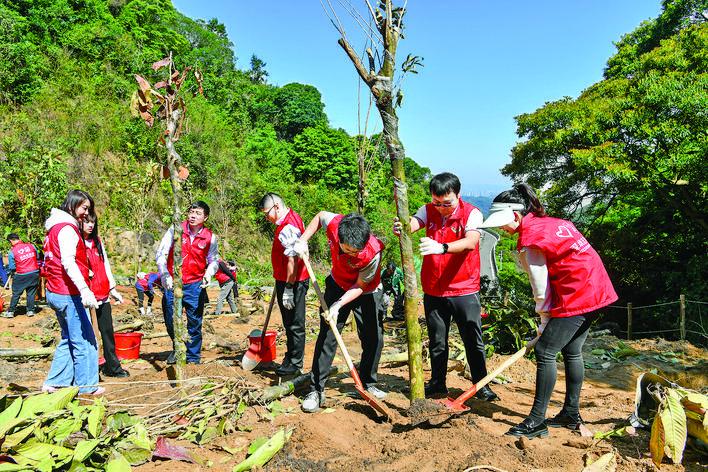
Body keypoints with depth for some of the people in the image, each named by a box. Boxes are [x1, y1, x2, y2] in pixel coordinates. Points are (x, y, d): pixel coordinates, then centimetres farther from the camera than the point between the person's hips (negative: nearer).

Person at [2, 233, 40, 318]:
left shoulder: (12, 252, -7)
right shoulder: (31, 246, -1)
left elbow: (12, 268, -2)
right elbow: (37, 258, 11)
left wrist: (14, 274, 16)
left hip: (21, 276, -2)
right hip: (34, 273, 2)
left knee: (16, 294, 11)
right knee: (31, 293, 12)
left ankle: (10, 311, 17)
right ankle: (30, 310, 14)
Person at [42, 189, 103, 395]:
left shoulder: (55, 228, 16)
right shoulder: (67, 229, -14)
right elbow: (68, 262, -26)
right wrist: (84, 289, -34)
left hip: (55, 292, 10)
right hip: (68, 293, -10)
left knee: (69, 339, 18)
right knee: (84, 339, -1)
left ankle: (54, 382, 21)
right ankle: (86, 386, 6)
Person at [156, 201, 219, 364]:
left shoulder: (210, 237, -3)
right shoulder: (175, 229, -6)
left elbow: (213, 260, 7)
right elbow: (160, 253, -8)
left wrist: (208, 274, -14)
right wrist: (164, 275, -20)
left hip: (195, 285, 0)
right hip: (172, 284, 0)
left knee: (194, 324, 5)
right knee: (171, 322, 9)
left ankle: (193, 359, 22)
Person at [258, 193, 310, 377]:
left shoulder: (287, 228, -22)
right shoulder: (292, 216, 13)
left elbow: (292, 260, -27)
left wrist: (288, 289, -24)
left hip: (292, 282, -11)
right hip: (290, 281, 11)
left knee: (294, 324, 0)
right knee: (291, 323, 18)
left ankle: (294, 364, 11)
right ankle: (291, 359, 30)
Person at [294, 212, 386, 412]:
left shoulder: (373, 253, -37)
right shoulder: (333, 223, -31)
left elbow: (360, 286, -23)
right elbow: (320, 216, -5)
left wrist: (338, 305, -31)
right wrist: (303, 240, -10)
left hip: (366, 293, -2)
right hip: (337, 285, 2)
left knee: (374, 338, -3)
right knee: (327, 335, -4)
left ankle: (368, 384, 19)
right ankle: (316, 390, 2)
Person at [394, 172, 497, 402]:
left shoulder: (472, 213, -11)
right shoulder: (428, 211, 0)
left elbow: (470, 242, -29)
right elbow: (412, 223, -20)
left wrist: (442, 247, -47)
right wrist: (401, 227, -45)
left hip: (464, 290, -3)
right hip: (433, 290, 3)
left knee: (473, 340, 5)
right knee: (436, 340, 14)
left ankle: (481, 386, 21)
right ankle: (437, 383, 29)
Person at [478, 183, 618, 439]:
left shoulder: (529, 241, -15)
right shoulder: (550, 221, 12)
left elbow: (541, 287, -11)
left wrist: (545, 321, 2)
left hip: (576, 297, -10)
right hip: (595, 289, 10)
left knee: (545, 352, -5)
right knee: (572, 352, 17)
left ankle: (537, 421, 0)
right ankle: (571, 413, 28)